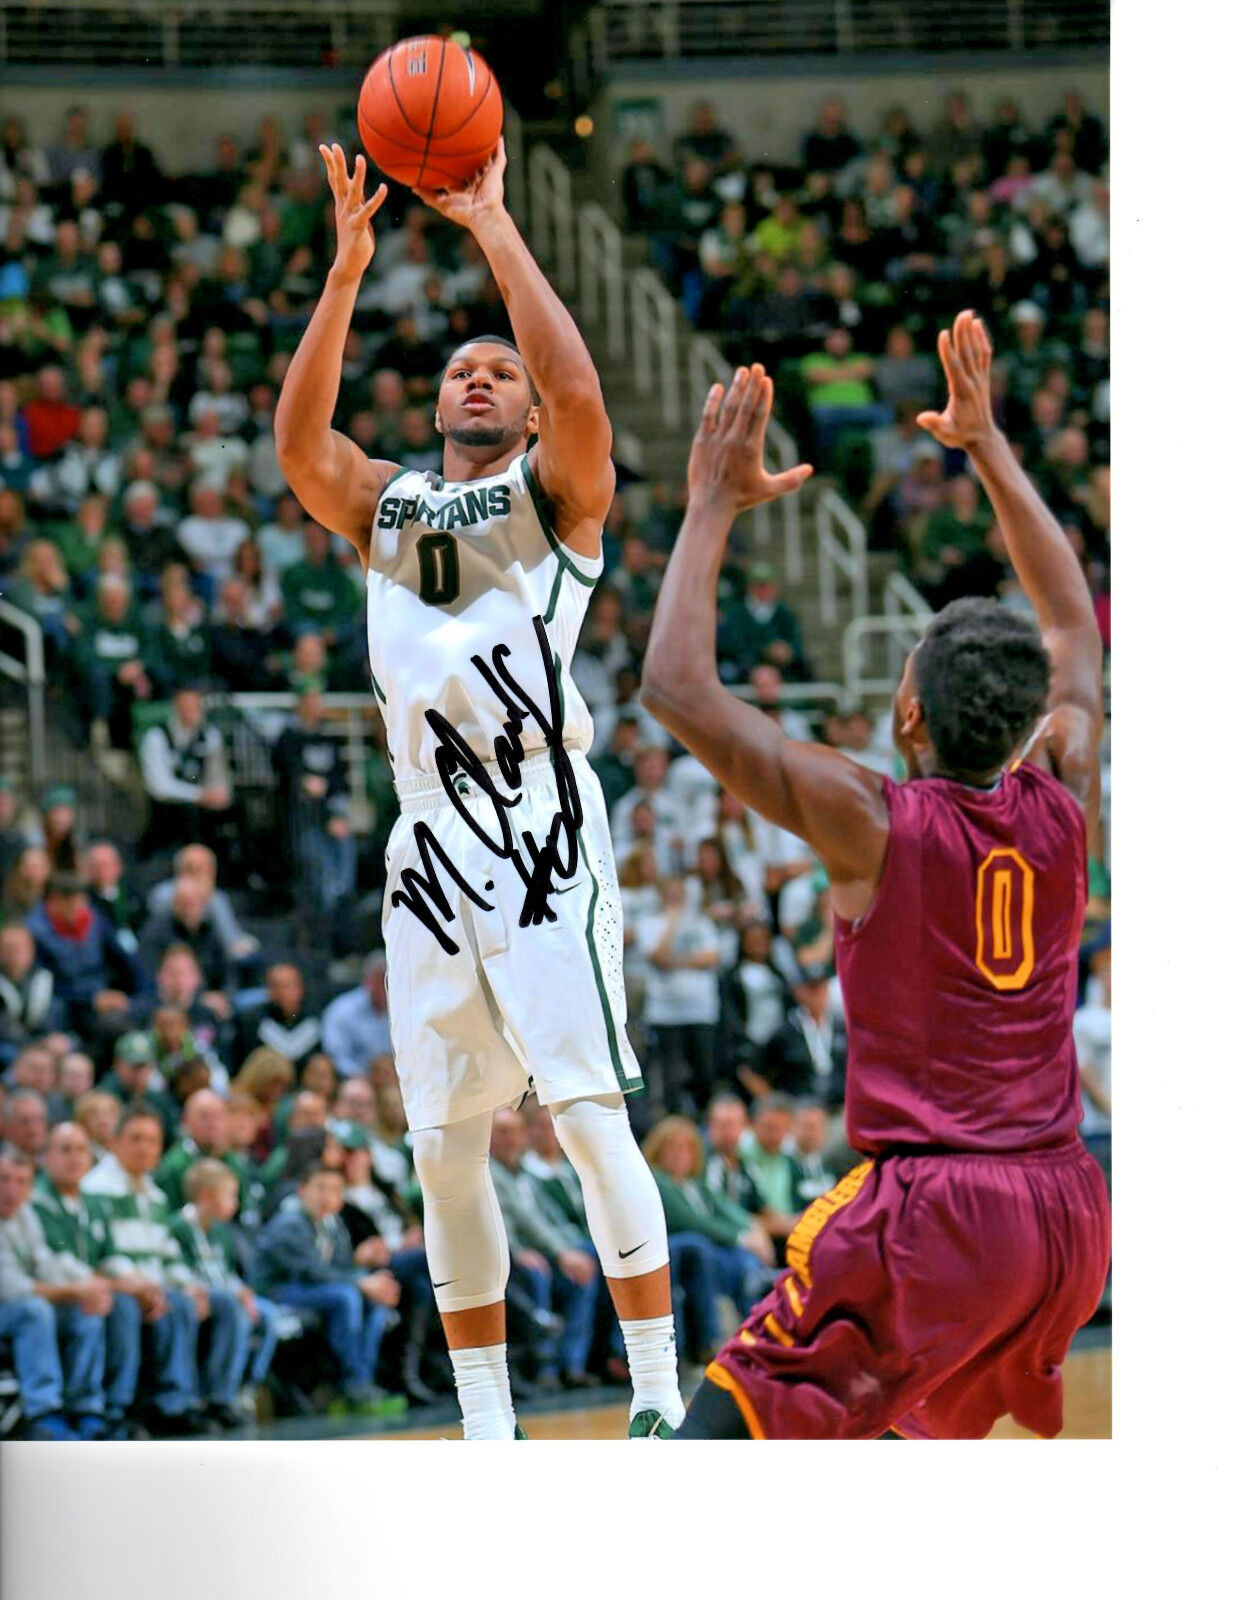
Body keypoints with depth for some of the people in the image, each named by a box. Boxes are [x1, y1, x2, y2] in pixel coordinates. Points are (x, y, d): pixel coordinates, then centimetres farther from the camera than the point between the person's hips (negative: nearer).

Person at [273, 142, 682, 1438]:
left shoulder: (555, 493, 6)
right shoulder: (385, 505, 18)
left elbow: (578, 391, -15)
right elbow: (297, 443, -1)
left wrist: (494, 230, -12)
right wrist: (347, 271, -9)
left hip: (543, 835, -5)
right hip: (430, 845, 5)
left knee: (589, 1115, -12)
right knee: (444, 1147, 4)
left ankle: (661, 1402, -8)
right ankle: (487, 1436, 12)